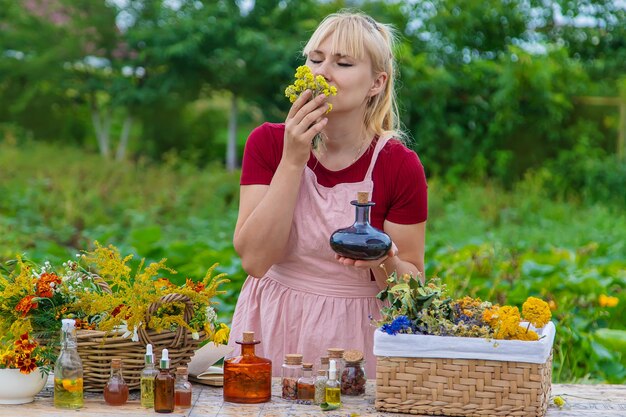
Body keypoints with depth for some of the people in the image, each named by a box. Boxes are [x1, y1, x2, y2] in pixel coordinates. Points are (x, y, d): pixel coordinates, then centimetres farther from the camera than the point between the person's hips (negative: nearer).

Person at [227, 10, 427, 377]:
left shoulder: (400, 166, -10)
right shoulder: (268, 143, -4)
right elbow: (254, 258, -16)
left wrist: (382, 260, -25)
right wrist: (293, 161, -20)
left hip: (352, 337, -1)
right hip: (273, 331, 1)